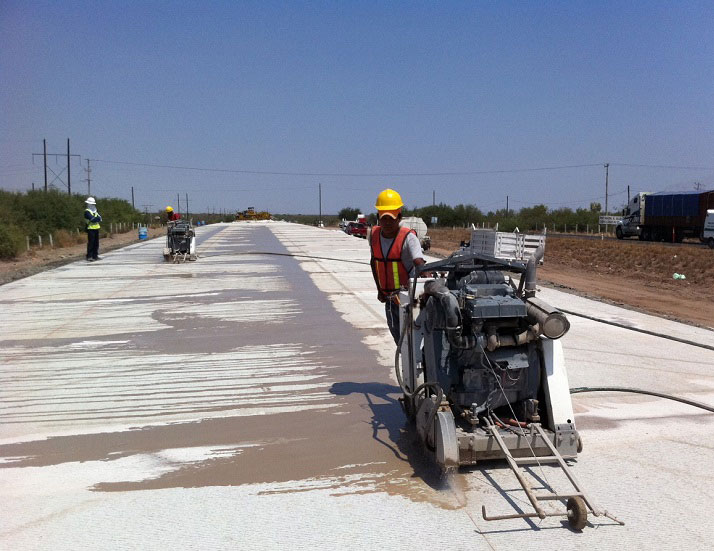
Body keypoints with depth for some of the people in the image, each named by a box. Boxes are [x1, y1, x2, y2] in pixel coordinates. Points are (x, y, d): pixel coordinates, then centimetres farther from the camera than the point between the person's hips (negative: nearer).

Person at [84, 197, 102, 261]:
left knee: (96, 243, 8)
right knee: (91, 243, -9)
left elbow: (100, 218, 5)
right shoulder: (87, 211, -7)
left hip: (96, 229, 8)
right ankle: (89, 257, -6)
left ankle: (95, 256, 15)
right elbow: (92, 219, -20)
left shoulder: (95, 211, 18)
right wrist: (97, 218, -4)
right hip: (90, 229, -8)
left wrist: (95, 219, -12)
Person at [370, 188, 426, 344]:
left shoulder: (408, 237, -16)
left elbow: (419, 262, -30)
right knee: (397, 334, 12)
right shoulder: (374, 234, 3)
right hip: (389, 296, 6)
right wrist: (379, 289, 14)